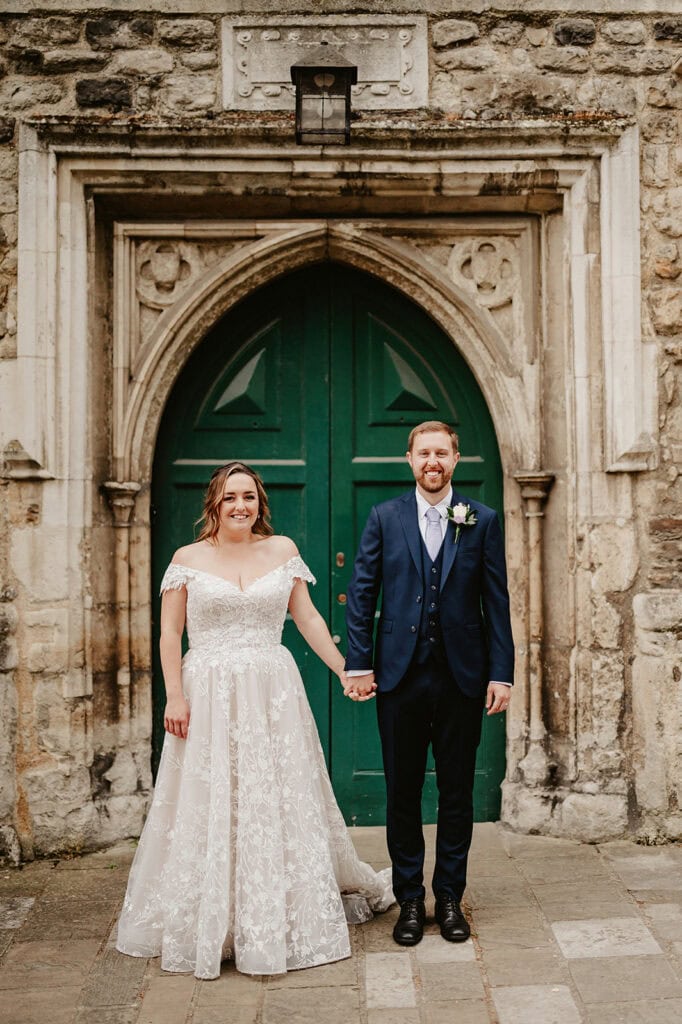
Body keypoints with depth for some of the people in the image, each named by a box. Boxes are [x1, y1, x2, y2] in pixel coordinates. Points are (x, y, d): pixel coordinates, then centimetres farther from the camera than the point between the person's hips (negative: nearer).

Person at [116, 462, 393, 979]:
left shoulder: (282, 550, 6)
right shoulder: (188, 559, 2)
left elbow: (308, 617, 10)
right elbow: (169, 634, 1)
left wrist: (346, 670, 5)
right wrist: (175, 697, -8)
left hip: (273, 697, 1)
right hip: (209, 698, -1)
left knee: (281, 807, 6)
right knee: (208, 811, 3)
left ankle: (287, 919, 22)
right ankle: (207, 923, 18)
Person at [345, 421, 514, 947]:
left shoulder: (483, 521, 3)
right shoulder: (384, 518, 4)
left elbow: (497, 601, 1)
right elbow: (362, 594, 3)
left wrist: (501, 673, -3)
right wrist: (359, 663, -3)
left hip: (462, 676, 0)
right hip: (400, 674, 0)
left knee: (457, 793, 10)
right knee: (402, 794, 8)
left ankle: (450, 898, 24)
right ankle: (410, 900, 22)